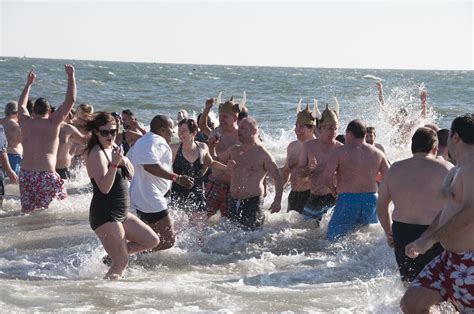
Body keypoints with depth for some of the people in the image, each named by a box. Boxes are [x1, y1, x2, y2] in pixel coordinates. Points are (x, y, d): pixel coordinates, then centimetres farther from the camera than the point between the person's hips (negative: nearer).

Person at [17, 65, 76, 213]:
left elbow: (21, 105, 31)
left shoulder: (25, 122, 9)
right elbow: (70, 100, -1)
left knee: (27, 210, 10)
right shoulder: (52, 123, -3)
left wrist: (29, 83, 41)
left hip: (25, 174, 5)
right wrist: (71, 76, 6)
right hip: (46, 175, -5)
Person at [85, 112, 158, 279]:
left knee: (152, 241, 12)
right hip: (104, 215, -9)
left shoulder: (113, 147, 11)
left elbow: (131, 175, 15)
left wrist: (124, 160, -5)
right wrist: (114, 163, -33)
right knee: (122, 262, -8)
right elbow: (104, 188, -24)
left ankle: (114, 254, 18)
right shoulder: (97, 153, -16)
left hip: (121, 213, 9)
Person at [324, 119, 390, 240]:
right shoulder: (377, 153, 7)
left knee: (334, 238, 2)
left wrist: (333, 189, 7)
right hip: (371, 200, 4)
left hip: (347, 200, -4)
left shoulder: (341, 151, -3)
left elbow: (327, 176, -12)